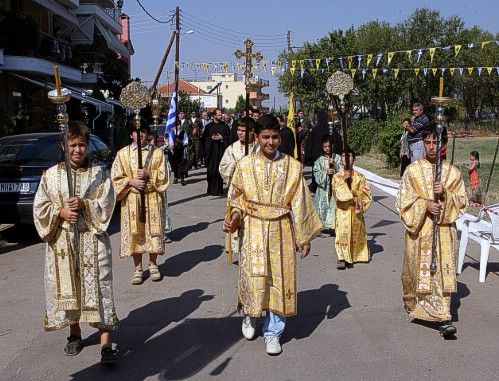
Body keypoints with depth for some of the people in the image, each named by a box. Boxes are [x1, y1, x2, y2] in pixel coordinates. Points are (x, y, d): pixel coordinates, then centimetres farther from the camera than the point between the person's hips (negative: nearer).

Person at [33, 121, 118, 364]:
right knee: (67, 288, 10)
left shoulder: (100, 173, 2)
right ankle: (75, 333, 30)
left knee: (97, 287, -5)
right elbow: (40, 207, 4)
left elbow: (107, 204, -2)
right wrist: (61, 212, -12)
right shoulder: (51, 175, 5)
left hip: (93, 240, -2)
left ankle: (106, 344, -4)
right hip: (62, 241, 2)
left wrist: (84, 205, -17)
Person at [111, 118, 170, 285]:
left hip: (152, 198, 0)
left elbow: (163, 176, -1)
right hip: (132, 200, 0)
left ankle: (153, 265, 22)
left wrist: (148, 175, -17)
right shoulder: (123, 153, 3)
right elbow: (116, 177, 0)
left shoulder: (157, 152, 3)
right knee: (135, 233, 3)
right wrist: (131, 181, -15)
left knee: (153, 231, 5)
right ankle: (138, 268, 15)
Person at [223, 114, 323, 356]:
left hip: (281, 231, 1)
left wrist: (304, 237, 1)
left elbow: (300, 203, 1)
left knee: (280, 280, 4)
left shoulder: (292, 166, -1)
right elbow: (236, 199, 6)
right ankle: (248, 314, 30)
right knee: (253, 279, -3)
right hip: (254, 230, 0)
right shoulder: (245, 165, 0)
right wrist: (234, 219, -14)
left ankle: (273, 333, 19)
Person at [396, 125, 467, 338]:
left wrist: (445, 194, -14)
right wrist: (425, 204, -17)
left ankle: (443, 317, -1)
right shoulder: (413, 171, 1)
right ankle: (412, 301, 33)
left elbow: (462, 201, 4)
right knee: (419, 269, 7)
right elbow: (404, 201, -1)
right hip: (419, 229, 0)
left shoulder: (453, 173, 4)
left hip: (444, 230, 1)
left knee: (443, 271, -4)